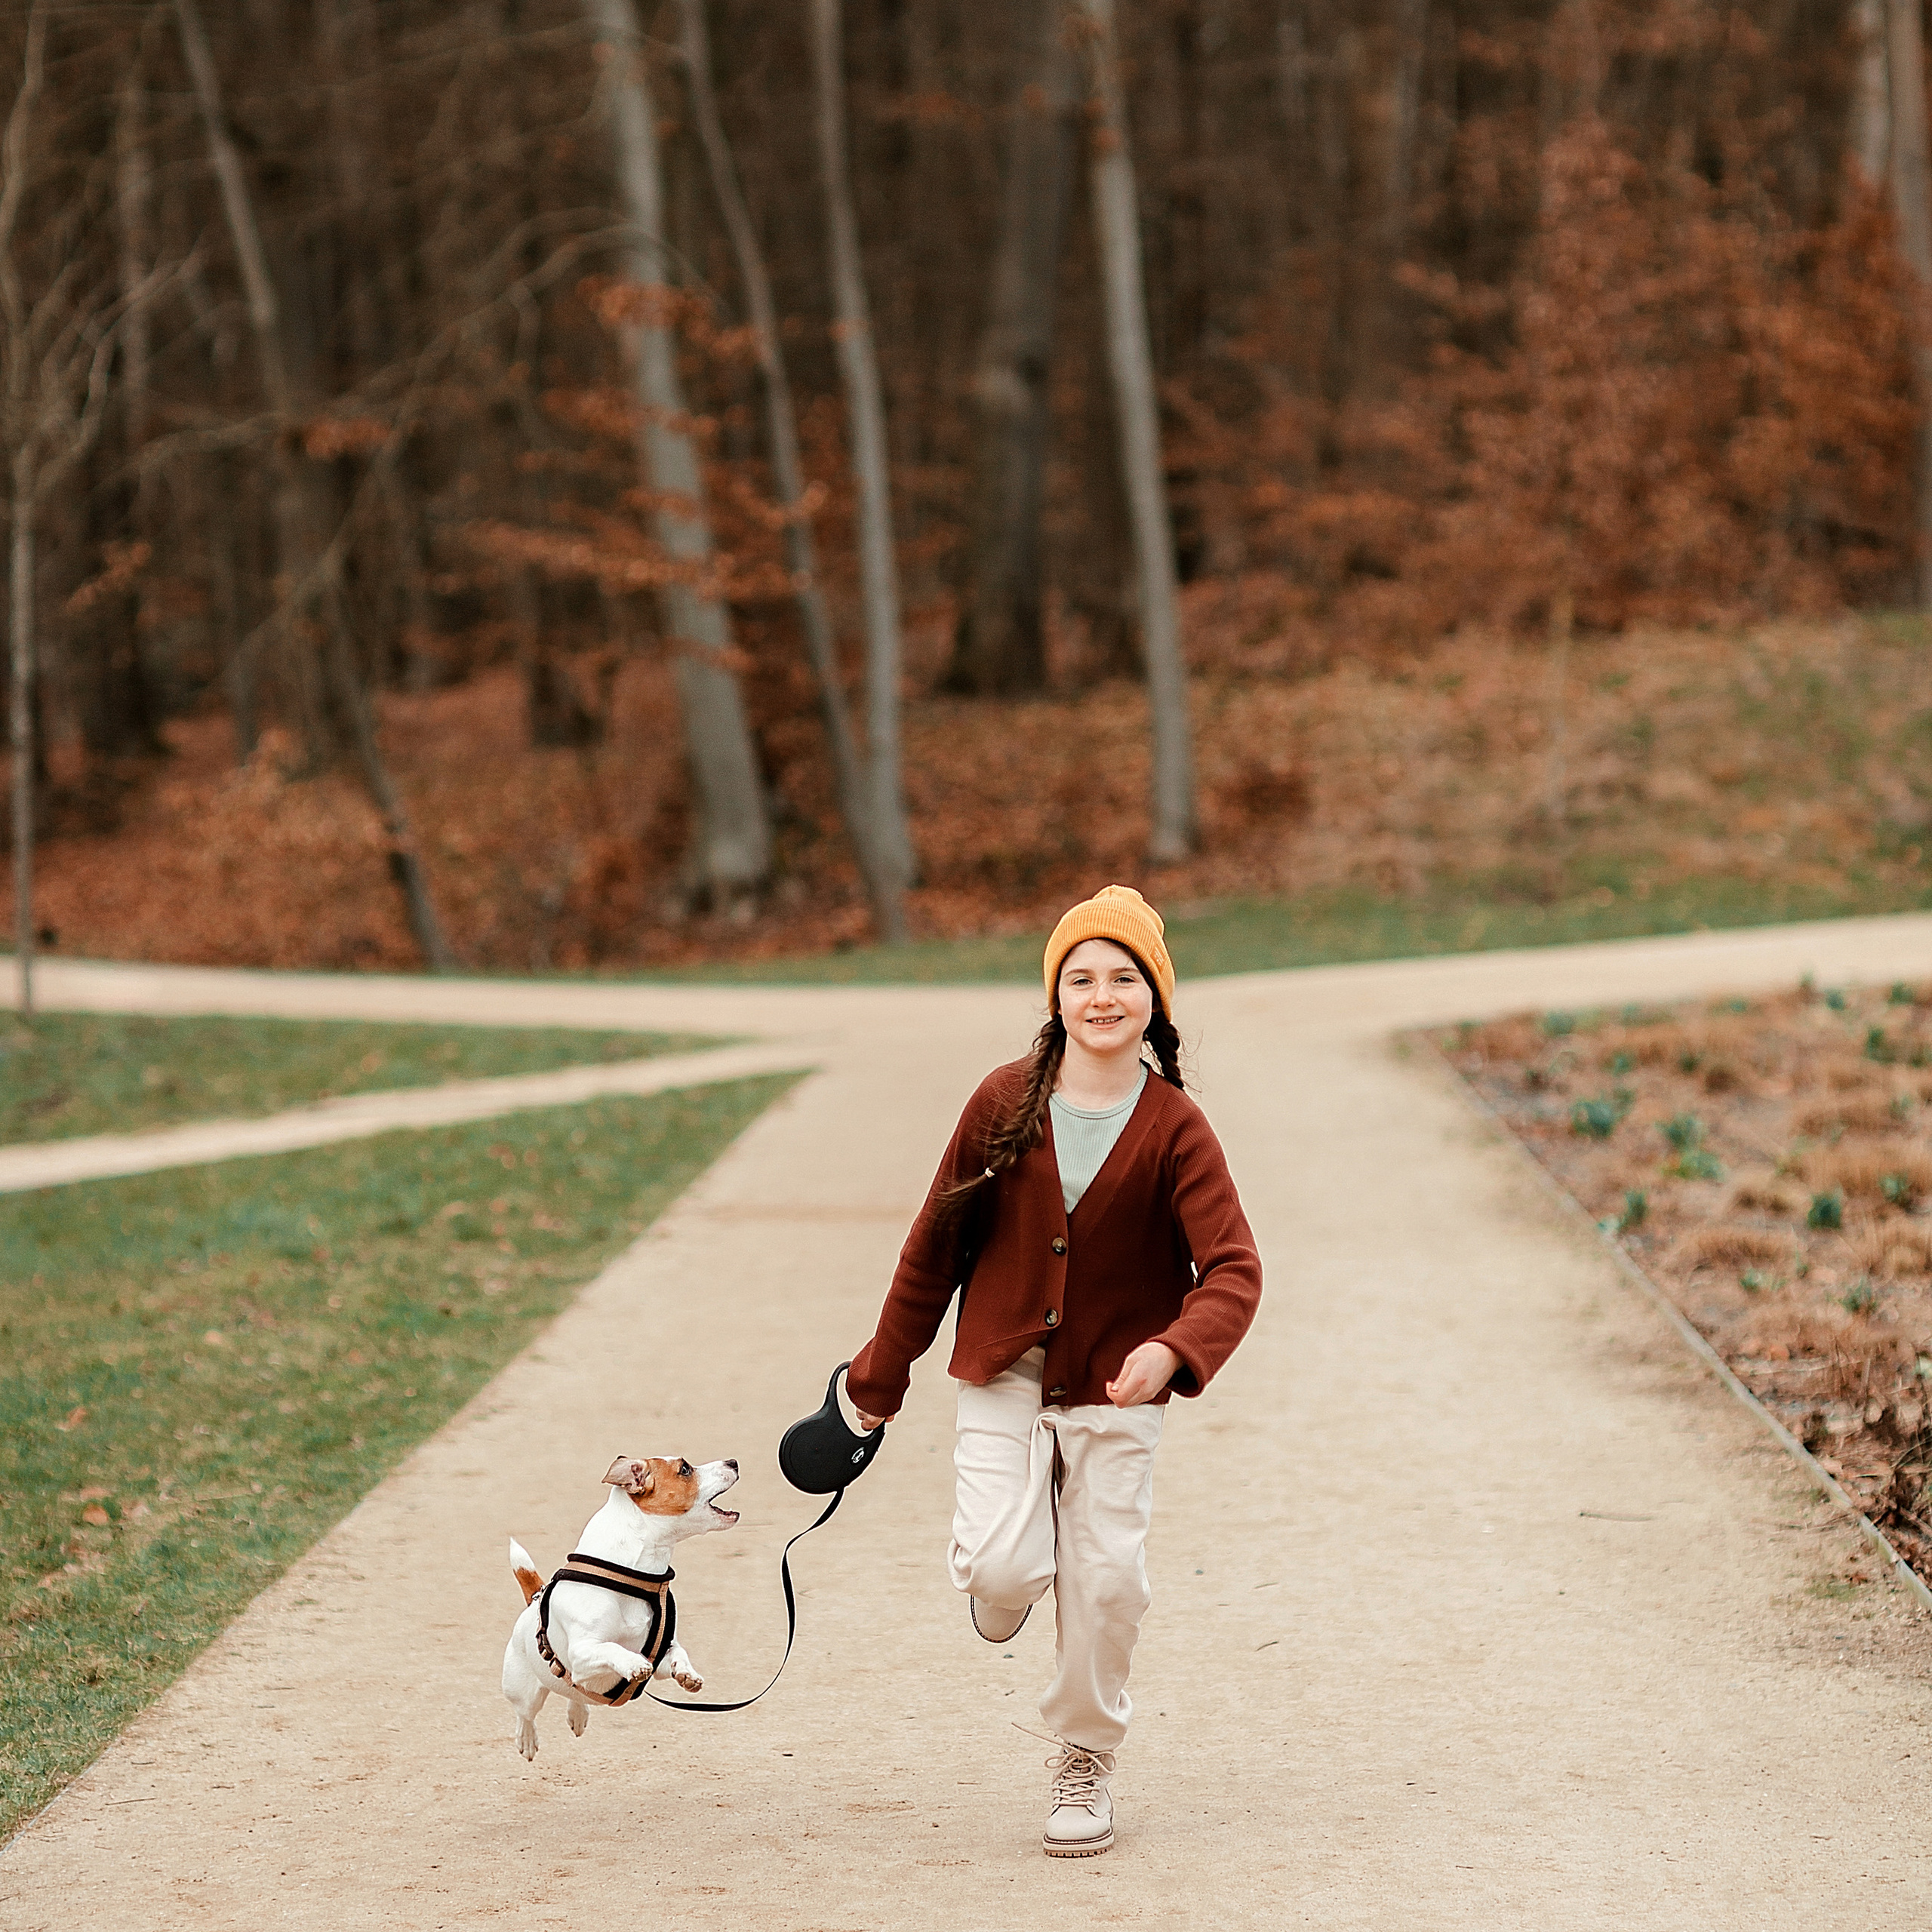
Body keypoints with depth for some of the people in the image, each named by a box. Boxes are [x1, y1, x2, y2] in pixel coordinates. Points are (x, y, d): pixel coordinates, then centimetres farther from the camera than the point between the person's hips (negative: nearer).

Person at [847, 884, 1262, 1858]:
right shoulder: (1005, 1103, -4)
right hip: (1004, 1380, 0)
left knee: (1104, 1581, 0)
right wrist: (880, 1376, 10)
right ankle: (999, 1584, 24)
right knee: (1000, 1570, -16)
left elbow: (1234, 1269, -17)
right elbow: (934, 1245, 5)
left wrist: (1175, 1349, -38)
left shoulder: (1174, 1129, -8)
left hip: (1116, 1392, 0)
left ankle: (1084, 1760, 26)